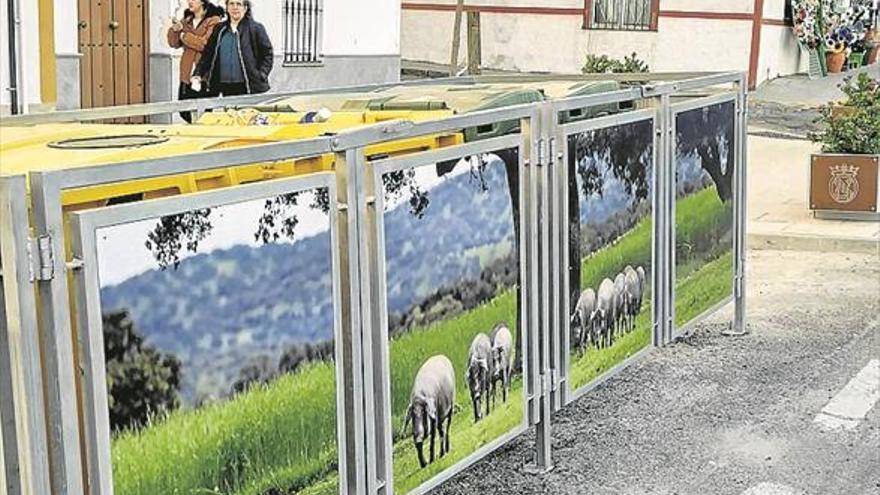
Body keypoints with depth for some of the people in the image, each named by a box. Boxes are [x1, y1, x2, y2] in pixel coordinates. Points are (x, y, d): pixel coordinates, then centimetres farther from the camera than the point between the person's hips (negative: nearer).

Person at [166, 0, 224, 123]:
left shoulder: (213, 20, -4)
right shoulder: (186, 20, 16)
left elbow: (207, 43, -15)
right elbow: (174, 43, 15)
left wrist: (185, 36, -6)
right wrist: (175, 30, -5)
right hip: (187, 74, 7)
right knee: (184, 110, 8)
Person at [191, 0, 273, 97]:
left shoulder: (256, 28, 3)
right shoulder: (219, 29, 15)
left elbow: (267, 54, 2)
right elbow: (208, 54, 15)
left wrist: (261, 77, -8)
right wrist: (198, 74, 3)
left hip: (249, 88, -3)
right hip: (226, 87, 4)